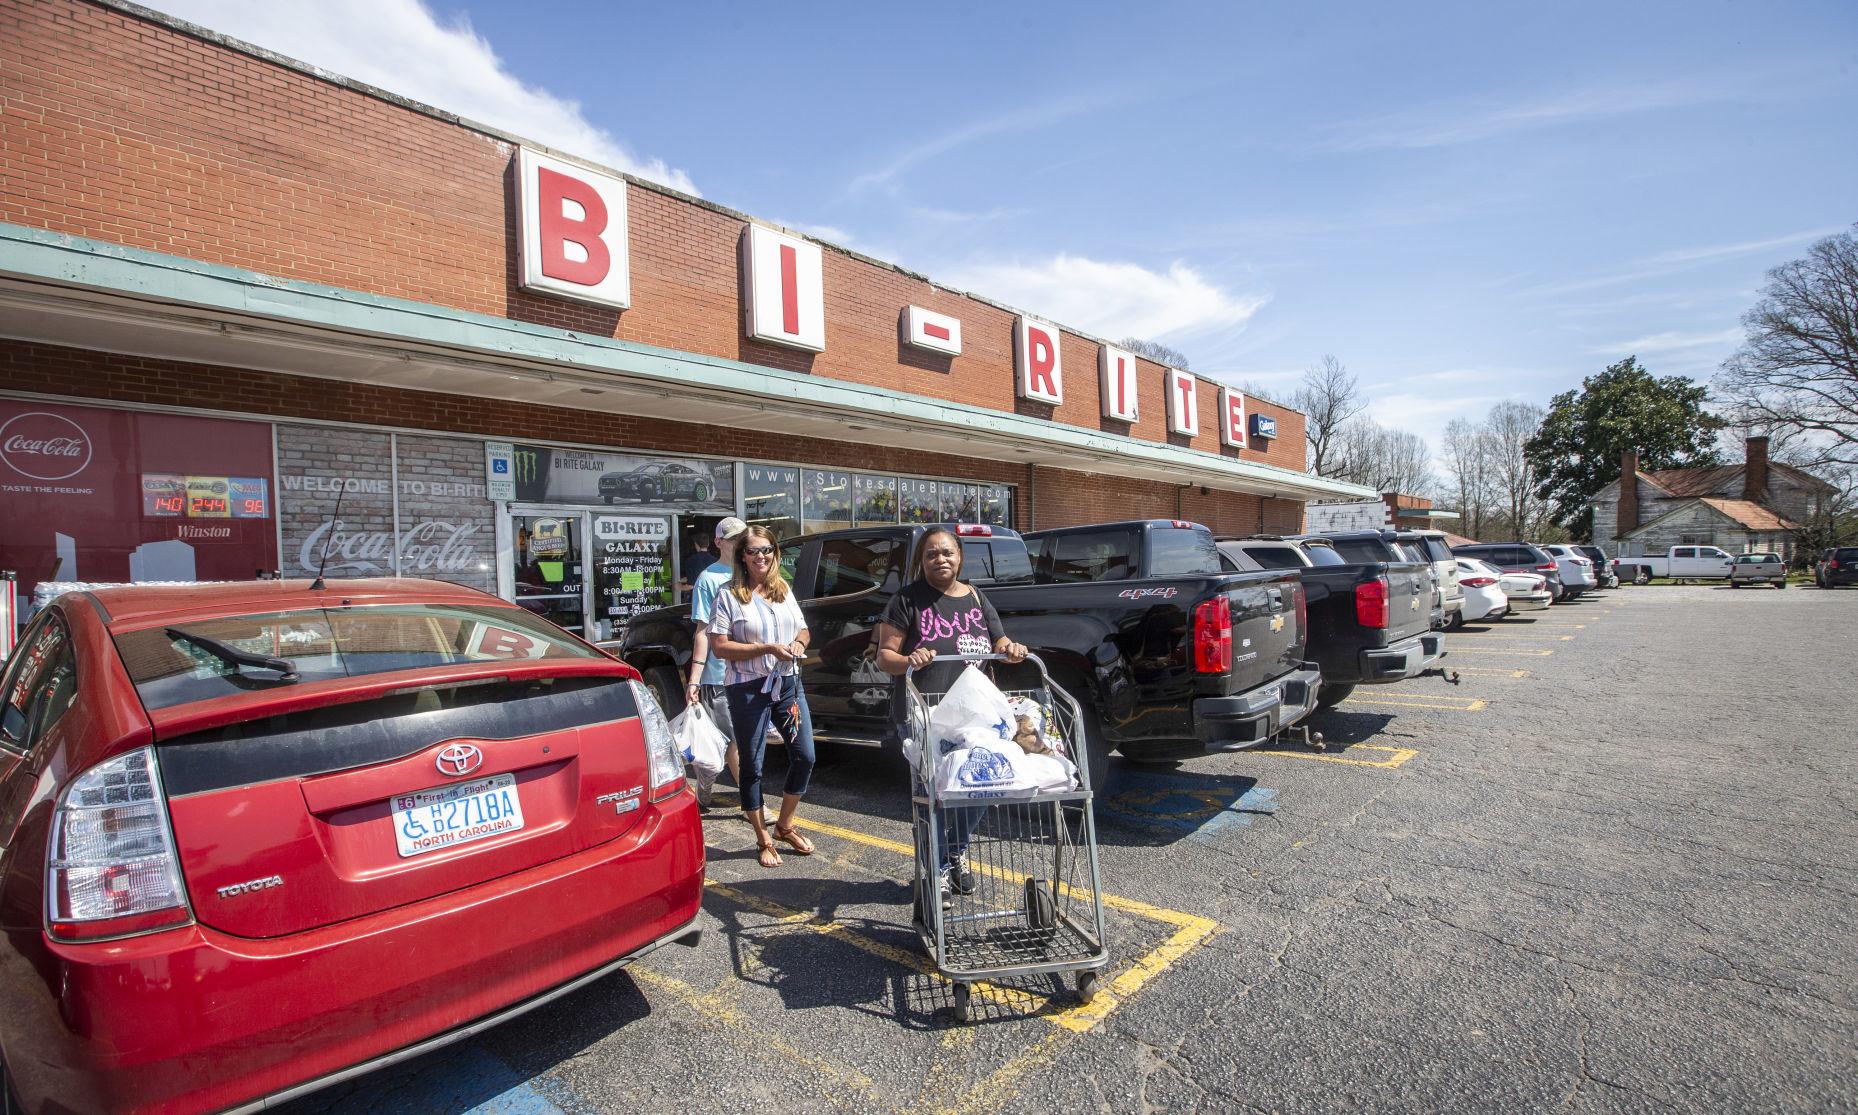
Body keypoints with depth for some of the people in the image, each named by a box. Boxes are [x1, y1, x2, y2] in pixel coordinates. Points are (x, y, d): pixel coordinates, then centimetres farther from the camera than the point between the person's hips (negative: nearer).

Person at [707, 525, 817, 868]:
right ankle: (763, 839, 22)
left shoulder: (784, 590, 11)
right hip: (748, 689, -5)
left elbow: (803, 629, 19)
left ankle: (784, 826, 27)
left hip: (788, 683, 5)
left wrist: (798, 643, -5)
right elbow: (719, 646, -11)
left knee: (805, 757, 5)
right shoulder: (729, 596, -6)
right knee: (752, 766, 5)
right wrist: (768, 649, -19)